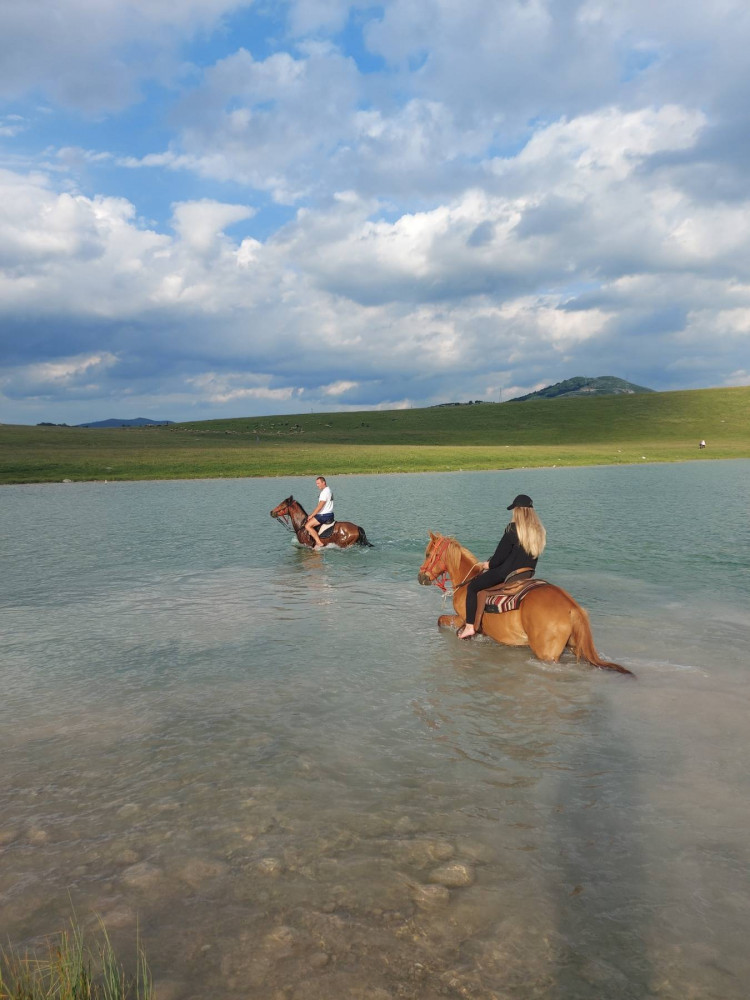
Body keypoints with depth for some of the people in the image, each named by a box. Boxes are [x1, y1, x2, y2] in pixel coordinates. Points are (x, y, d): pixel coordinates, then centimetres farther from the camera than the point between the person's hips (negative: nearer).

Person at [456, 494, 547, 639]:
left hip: (507, 573, -8)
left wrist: (488, 564, 6)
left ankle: (470, 626, 1)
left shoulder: (513, 529, -17)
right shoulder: (540, 531, 5)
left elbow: (500, 556, -15)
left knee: (472, 587, 5)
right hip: (529, 574, 8)